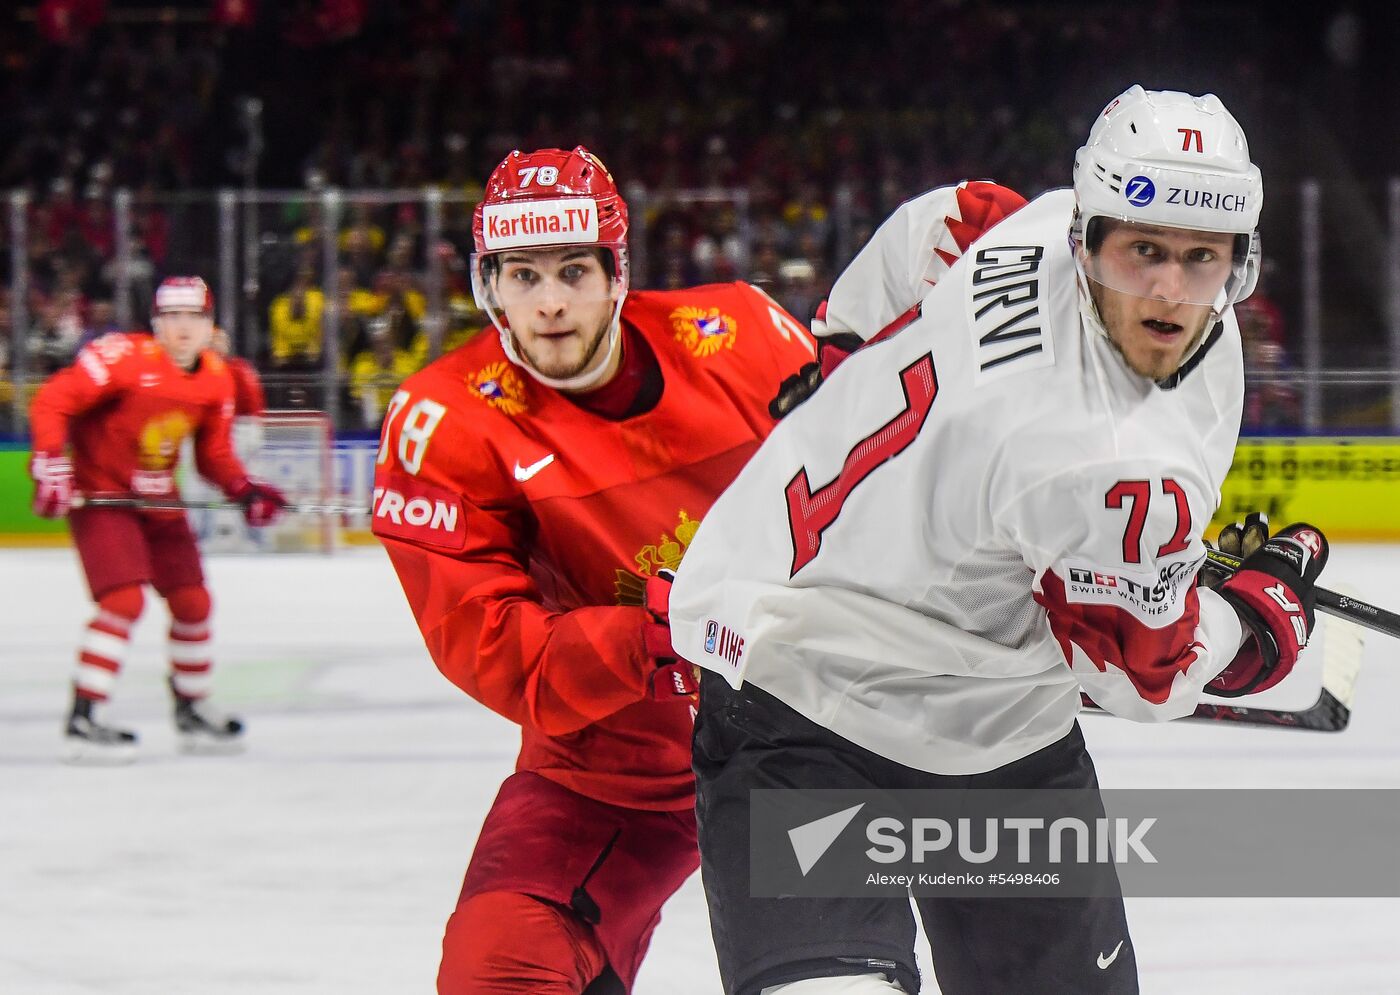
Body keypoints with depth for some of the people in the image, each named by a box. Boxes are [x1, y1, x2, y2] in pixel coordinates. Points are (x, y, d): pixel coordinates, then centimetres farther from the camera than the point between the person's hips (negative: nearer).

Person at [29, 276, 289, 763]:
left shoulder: (216, 380, 1)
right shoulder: (123, 358, -22)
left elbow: (214, 453, 12)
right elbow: (51, 402, -20)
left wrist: (245, 489, -4)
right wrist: (51, 466, -27)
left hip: (158, 499, 7)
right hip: (99, 495, -7)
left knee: (193, 602, 8)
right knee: (125, 600, -21)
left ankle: (191, 710, 28)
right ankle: (81, 719, -16)